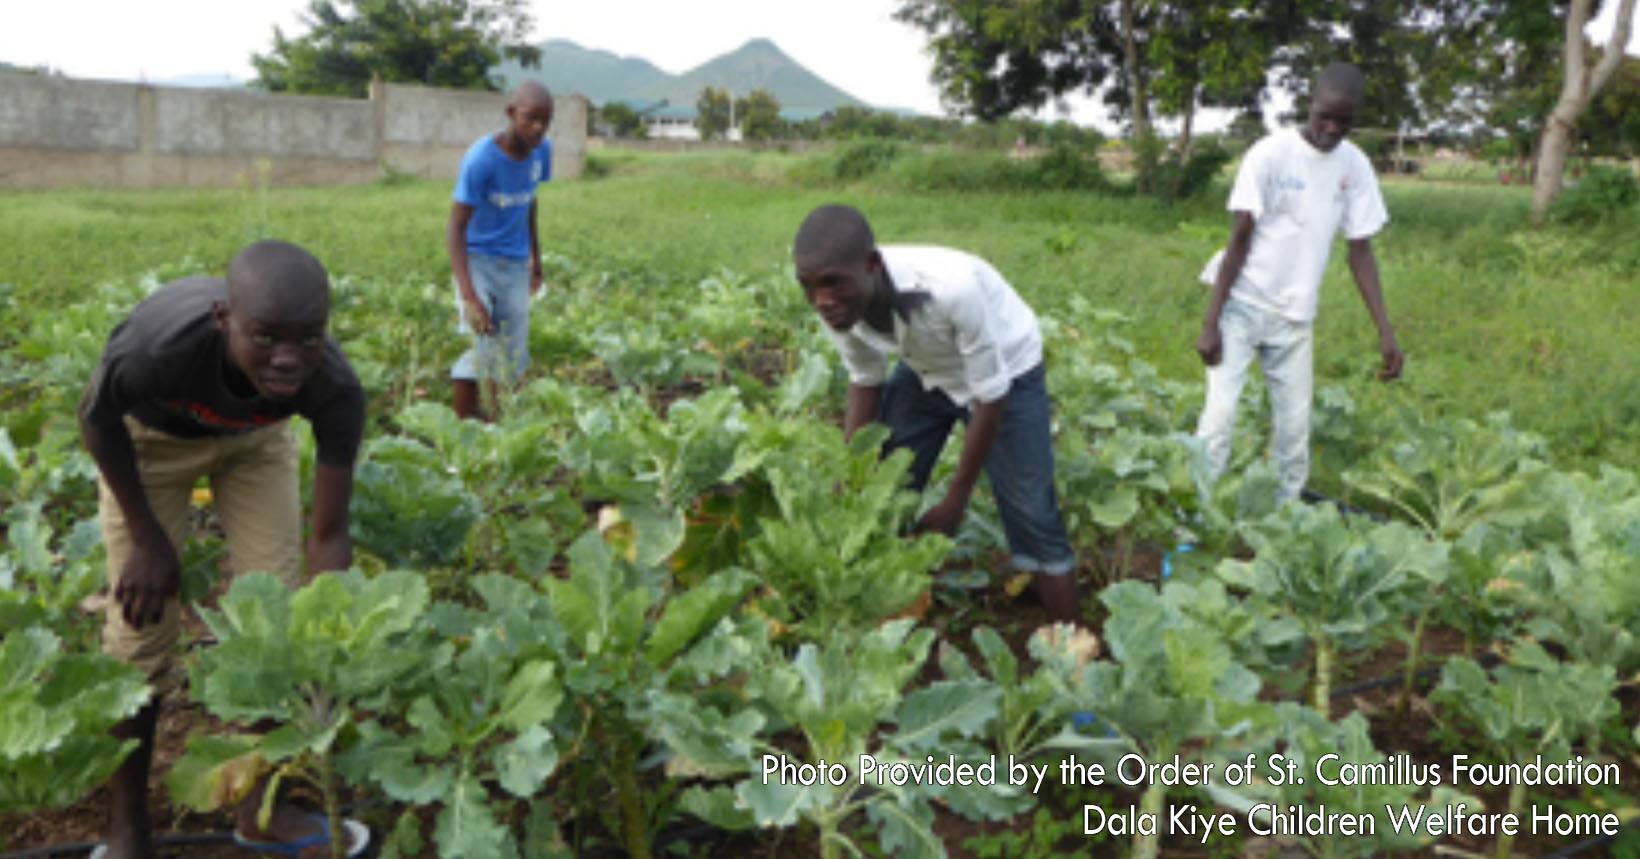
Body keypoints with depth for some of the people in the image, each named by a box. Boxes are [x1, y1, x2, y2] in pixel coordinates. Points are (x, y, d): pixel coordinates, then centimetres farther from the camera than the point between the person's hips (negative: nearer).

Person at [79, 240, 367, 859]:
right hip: (150, 432, -1)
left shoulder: (335, 388, -37)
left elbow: (329, 534, -28)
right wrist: (148, 538, -13)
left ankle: (260, 806, 14)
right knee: (143, 623, -5)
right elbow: (98, 419, -18)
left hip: (255, 436, 2)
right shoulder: (159, 344, -43)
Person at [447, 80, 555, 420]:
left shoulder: (541, 150, -5)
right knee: (481, 348, -20)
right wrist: (468, 295, -32)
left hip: (515, 265, 5)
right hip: (476, 259, -5)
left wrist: (536, 257, 19)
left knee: (513, 359, 5)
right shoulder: (480, 159, -22)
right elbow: (455, 228, -22)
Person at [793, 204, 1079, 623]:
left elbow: (990, 398, -27)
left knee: (1032, 516, -7)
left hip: (1004, 372, -5)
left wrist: (956, 500, -20)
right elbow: (865, 383, -4)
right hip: (925, 373, 5)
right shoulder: (840, 303, -24)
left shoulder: (951, 287, -41)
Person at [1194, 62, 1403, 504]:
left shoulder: (1355, 166, 1)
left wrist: (1385, 331, -2)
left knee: (1295, 430, 4)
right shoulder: (1270, 153, -11)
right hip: (1242, 306, -4)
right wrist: (1210, 322, -14)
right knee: (1218, 418, -11)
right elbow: (1240, 240, -11)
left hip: (1295, 317, 4)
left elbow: (1360, 252, 5)